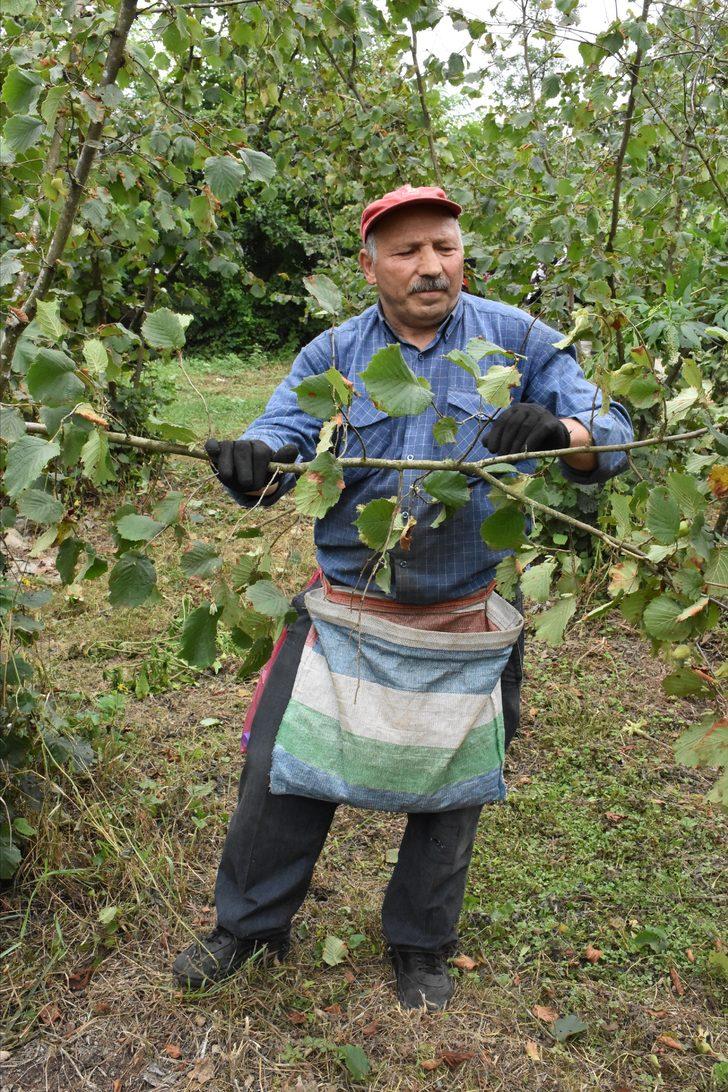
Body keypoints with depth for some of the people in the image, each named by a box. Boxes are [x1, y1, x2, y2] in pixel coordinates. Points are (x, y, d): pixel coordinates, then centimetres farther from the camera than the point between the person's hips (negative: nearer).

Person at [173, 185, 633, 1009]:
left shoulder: (517, 341, -3)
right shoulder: (331, 355, 0)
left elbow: (610, 438, -8)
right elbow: (280, 443, -10)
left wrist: (558, 430, -33)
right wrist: (250, 461, -36)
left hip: (467, 610, 0)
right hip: (346, 599, 1)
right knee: (282, 763, 8)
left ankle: (420, 946, 39)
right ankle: (249, 925, 34)